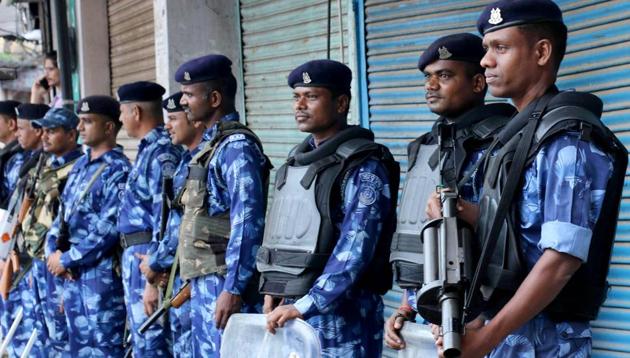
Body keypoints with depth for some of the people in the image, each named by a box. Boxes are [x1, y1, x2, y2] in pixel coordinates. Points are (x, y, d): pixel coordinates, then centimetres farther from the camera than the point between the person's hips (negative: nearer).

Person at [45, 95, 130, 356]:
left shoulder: (118, 171, -13)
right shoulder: (80, 165, 14)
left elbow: (106, 229, -19)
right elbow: (63, 212, 18)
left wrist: (66, 259, -13)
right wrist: (52, 251, 1)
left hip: (102, 272, -9)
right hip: (71, 273, 9)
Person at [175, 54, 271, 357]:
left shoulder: (236, 147, -15)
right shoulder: (210, 144, 15)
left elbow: (247, 224, -21)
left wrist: (233, 289, -22)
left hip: (224, 283, -10)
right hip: (204, 281, 10)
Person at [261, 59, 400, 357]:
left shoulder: (364, 169, -13)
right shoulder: (296, 159, 11)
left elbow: (354, 252, -19)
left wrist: (303, 306, -21)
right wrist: (273, 289, 9)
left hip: (339, 313, -7)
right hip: (290, 309, 7)